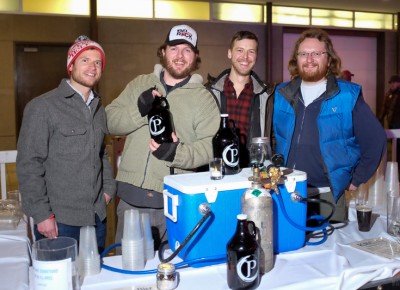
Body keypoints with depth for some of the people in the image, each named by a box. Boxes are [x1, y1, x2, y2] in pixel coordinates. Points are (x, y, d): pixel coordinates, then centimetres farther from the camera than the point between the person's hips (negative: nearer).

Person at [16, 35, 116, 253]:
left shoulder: (99, 109, 12)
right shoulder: (42, 107, -9)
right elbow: (28, 165, -12)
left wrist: (108, 187, 9)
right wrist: (41, 214, -14)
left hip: (97, 217, 6)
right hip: (59, 221, -6)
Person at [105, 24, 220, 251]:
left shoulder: (204, 98, 1)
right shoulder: (140, 84, 10)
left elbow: (210, 146, -7)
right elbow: (110, 120, 4)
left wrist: (177, 153, -25)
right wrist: (139, 110, -15)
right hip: (131, 196, 3)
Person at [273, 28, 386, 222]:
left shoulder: (348, 95, -5)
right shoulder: (282, 95, 6)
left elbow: (375, 140, -2)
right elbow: (272, 137, 17)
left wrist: (356, 180, 0)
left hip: (328, 195, -3)